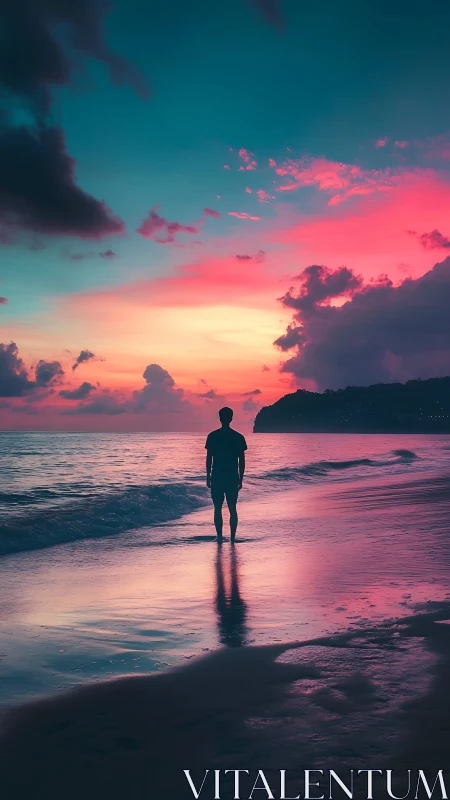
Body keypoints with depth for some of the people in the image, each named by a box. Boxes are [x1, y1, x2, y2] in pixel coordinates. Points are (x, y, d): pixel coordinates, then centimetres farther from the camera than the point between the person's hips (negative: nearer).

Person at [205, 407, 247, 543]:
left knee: (218, 508, 8)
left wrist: (208, 477, 6)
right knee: (232, 509, 8)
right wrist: (240, 479, 9)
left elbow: (209, 459, -2)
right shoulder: (238, 437, -1)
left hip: (217, 477, -1)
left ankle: (219, 537, 7)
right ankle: (232, 538, 7)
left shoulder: (212, 436, -3)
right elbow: (242, 461, 1)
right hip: (233, 478, 1)